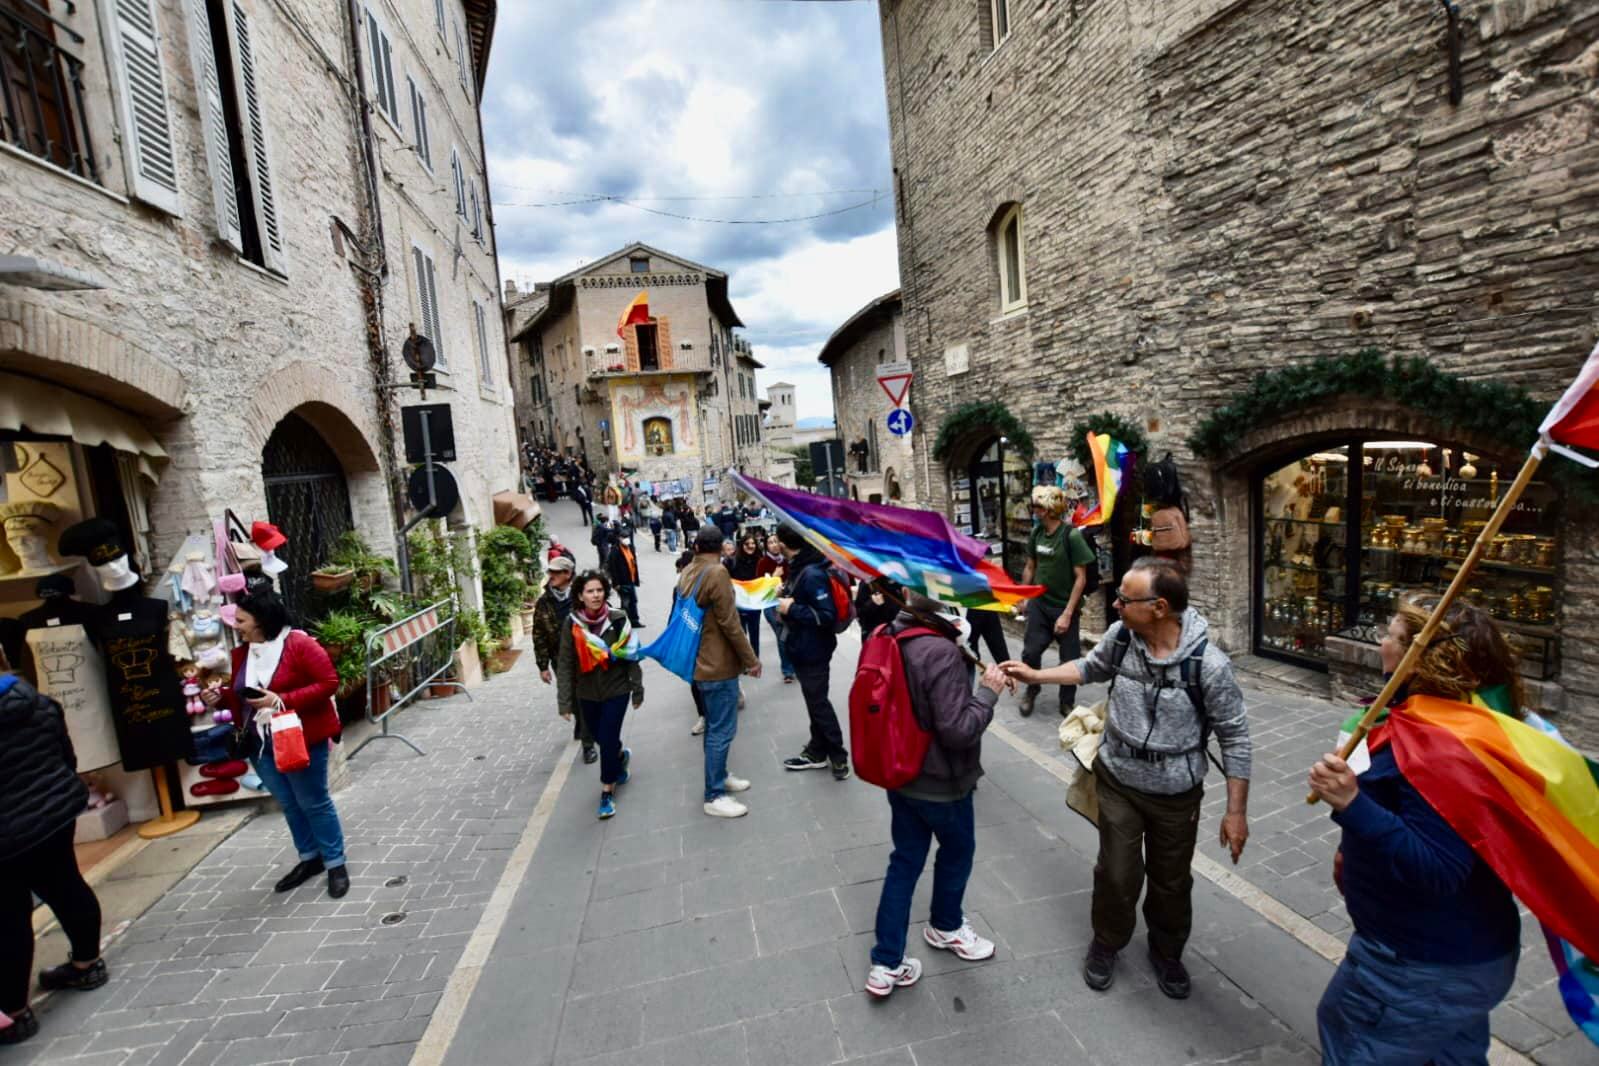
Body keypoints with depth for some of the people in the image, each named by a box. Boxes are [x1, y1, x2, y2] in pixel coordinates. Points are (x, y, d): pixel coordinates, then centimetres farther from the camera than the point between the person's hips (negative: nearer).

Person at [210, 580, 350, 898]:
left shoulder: (299, 644, -18)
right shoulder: (242, 652, 5)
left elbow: (329, 682, -21)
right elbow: (242, 696, 16)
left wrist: (283, 700, -26)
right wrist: (221, 696, -4)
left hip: (301, 740, -7)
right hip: (261, 744, 7)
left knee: (314, 803, 4)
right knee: (289, 804, 17)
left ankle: (335, 864, 17)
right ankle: (310, 858, 33)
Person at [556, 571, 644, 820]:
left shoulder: (617, 619, -15)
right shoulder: (572, 623, -11)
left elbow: (630, 656, -7)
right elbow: (565, 664, -7)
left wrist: (637, 689, -2)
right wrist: (564, 701, -8)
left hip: (616, 690, -2)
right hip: (587, 694, 3)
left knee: (608, 740, -3)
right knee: (601, 738, 18)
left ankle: (607, 792, 17)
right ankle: (621, 756, 52)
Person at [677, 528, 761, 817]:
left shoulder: (686, 573, 7)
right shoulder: (717, 572, -20)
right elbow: (729, 622, -20)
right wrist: (751, 659, -12)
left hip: (700, 661, 9)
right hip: (719, 665, -9)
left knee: (714, 725, 21)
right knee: (722, 730, -1)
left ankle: (719, 776, 34)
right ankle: (714, 796, 8)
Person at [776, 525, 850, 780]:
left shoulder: (812, 573, -26)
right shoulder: (799, 567, 5)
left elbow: (827, 615, -29)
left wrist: (792, 609, -25)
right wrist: (787, 595, -1)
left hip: (812, 649, -10)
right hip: (802, 646, 10)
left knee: (818, 702, 3)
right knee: (814, 701, 19)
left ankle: (838, 756, 19)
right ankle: (817, 752, 33)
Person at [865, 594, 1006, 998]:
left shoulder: (892, 635, -6)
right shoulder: (942, 654, -31)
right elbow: (957, 730, -29)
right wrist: (988, 692, -16)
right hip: (941, 782, -6)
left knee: (905, 861, 18)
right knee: (957, 850, 23)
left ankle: (887, 964, 26)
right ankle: (945, 926, 49)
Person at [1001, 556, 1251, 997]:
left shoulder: (1208, 664, -25)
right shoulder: (1119, 636, -16)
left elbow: (1234, 737, -14)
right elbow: (1091, 668, 7)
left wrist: (1236, 811, -11)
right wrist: (1035, 675, -1)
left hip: (1176, 793, -1)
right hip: (1117, 780, 2)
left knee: (1171, 881, 20)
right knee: (1117, 874, 12)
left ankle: (1167, 952, 48)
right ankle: (1106, 943, 40)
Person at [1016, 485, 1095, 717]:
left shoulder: (1071, 536, -17)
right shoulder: (1036, 533, -2)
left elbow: (1081, 578, -15)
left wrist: (1068, 613, -17)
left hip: (1065, 607, -4)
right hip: (1039, 604, 4)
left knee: (1069, 659, 8)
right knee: (1030, 652, 4)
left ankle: (1067, 703, 27)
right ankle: (1031, 691, 30)